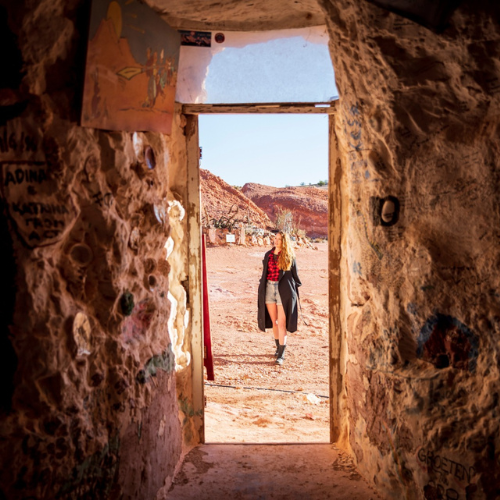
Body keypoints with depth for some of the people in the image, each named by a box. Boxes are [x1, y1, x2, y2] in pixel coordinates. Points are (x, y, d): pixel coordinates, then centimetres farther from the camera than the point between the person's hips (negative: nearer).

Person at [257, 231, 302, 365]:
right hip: (269, 288, 4)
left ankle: (281, 354, -2)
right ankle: (278, 347, 27)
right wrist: (261, 287, 12)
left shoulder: (289, 257, -1)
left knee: (281, 323, -6)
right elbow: (264, 273, 15)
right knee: (274, 321, 11)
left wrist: (295, 289, 4)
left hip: (283, 290, -4)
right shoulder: (268, 255, 9)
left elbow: (295, 275, 5)